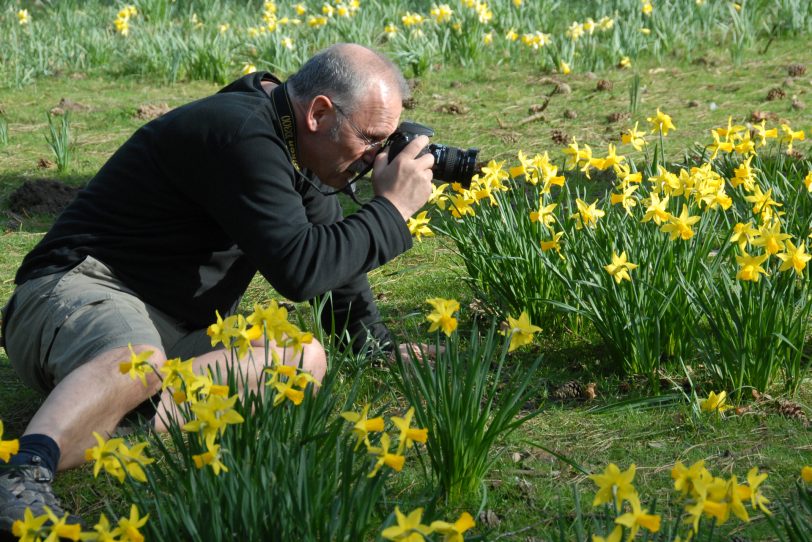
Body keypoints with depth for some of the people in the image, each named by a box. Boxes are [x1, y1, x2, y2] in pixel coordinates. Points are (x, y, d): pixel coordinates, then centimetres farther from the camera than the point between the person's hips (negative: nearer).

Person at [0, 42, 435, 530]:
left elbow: (331, 250, 26)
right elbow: (299, 269, -26)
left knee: (305, 358, -14)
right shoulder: (242, 135, -21)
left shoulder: (293, 143, 11)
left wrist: (376, 344, 25)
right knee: (137, 362, -44)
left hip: (175, 330, 10)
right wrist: (392, 210, -17)